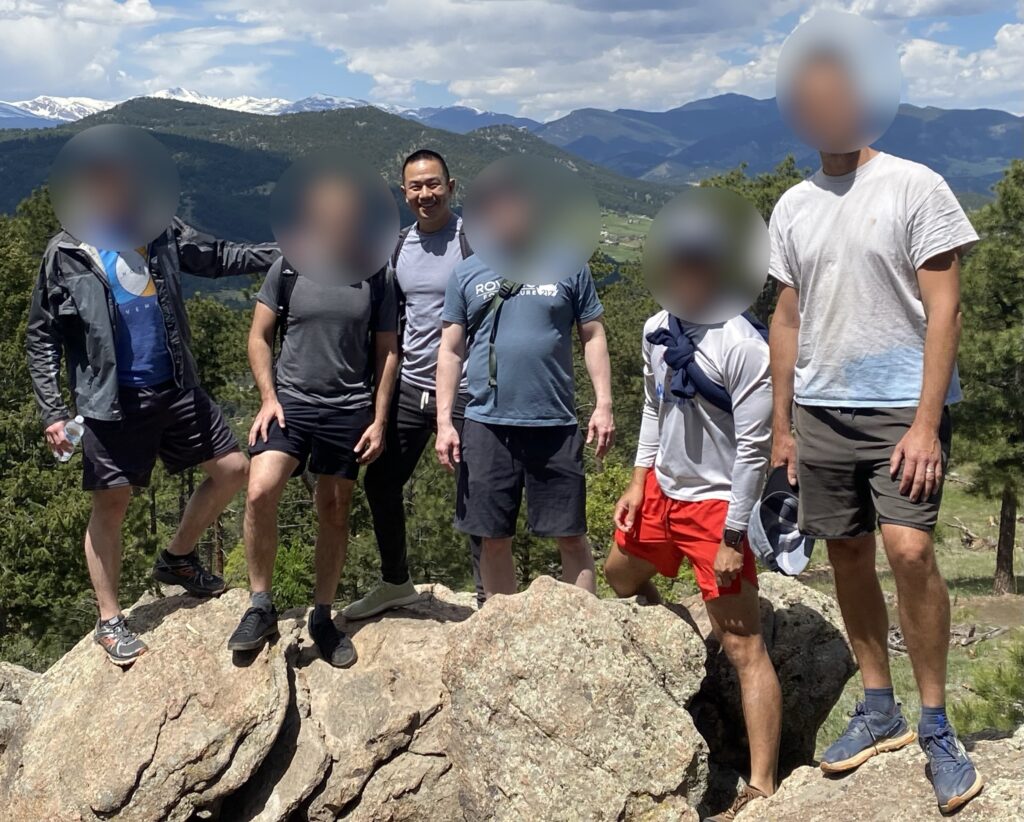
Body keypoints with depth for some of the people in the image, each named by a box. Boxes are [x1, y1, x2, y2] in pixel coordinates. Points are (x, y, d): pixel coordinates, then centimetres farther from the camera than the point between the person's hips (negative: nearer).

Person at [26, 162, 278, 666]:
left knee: (232, 469, 8)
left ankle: (177, 559, 30)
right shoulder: (65, 255, -5)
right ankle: (110, 621, 18)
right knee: (110, 506, 2)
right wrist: (52, 411, -8)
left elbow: (216, 257, 13)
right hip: (112, 401, -5)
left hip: (176, 389, 5)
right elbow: (42, 338, -2)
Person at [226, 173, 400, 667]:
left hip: (350, 410, 1)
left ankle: (322, 618, 22)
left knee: (334, 514, 8)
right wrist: (268, 397, -6)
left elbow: (386, 351, 6)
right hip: (291, 401, -1)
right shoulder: (289, 268, 0)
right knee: (259, 492, -20)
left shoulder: (375, 277, 3)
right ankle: (261, 607, -4)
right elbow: (259, 336, 5)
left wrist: (379, 420, 1)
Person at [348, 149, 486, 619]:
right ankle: (396, 583, 32)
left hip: (464, 390, -6)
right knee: (380, 482, 13)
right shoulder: (398, 246, 10)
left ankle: (489, 597, 15)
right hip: (409, 386, 7)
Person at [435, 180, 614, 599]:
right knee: (494, 538, 9)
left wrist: (603, 404, -4)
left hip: (555, 424, -1)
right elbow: (451, 351, 7)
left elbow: (593, 337, 6)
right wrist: (444, 421, 0)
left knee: (571, 535, 4)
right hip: (487, 424, 1)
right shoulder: (467, 273, 6)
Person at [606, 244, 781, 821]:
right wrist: (638, 484, 9)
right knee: (621, 577, 28)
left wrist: (733, 538, -18)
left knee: (745, 647, -6)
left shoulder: (743, 346, -22)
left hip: (715, 506, -8)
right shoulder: (657, 331, 1)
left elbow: (754, 449, -20)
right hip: (661, 490, 8)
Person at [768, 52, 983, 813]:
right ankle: (879, 708, 24)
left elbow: (943, 311, -9)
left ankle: (936, 727, 0)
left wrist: (926, 422, -16)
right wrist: (781, 425, 12)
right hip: (821, 408, 5)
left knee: (909, 549, -17)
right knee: (848, 556, 9)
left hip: (901, 405, -5)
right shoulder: (793, 208, 11)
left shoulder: (915, 187, -5)